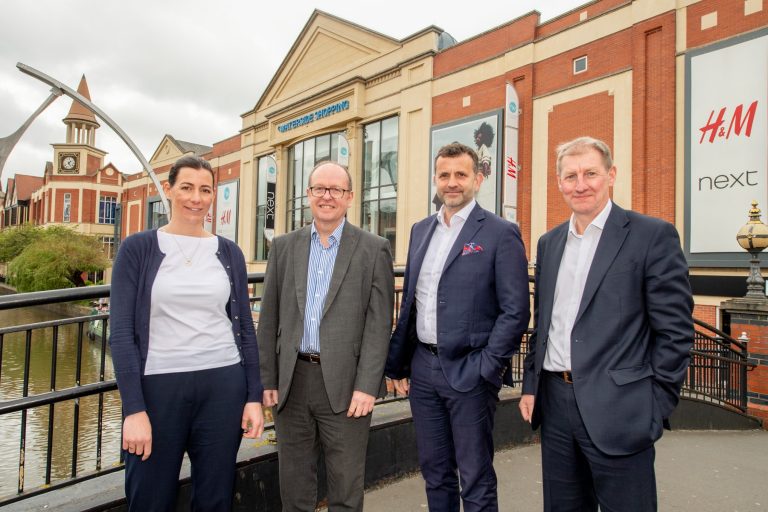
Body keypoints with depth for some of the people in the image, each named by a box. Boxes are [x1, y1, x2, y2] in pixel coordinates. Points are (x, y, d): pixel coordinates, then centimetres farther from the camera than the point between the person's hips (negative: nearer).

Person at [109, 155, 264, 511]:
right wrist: (134, 408, -11)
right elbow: (121, 332, -5)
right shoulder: (138, 248, -1)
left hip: (223, 385, 2)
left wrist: (254, 396, 3)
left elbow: (244, 327, 8)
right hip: (158, 385, -2)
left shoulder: (229, 252, 6)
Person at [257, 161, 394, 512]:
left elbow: (379, 322, -6)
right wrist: (268, 380, 4)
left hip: (344, 384, -3)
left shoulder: (373, 249, -1)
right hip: (292, 381, 3)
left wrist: (367, 386, -12)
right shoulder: (284, 246, 8)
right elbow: (269, 320, 7)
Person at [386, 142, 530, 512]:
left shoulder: (501, 234, -8)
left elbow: (515, 311, -10)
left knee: (476, 482, 9)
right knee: (435, 473, 19)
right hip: (422, 368, 6)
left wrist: (487, 368, -14)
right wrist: (398, 364, 12)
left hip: (468, 371, -5)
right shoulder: (420, 230, 10)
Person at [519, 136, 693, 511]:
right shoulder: (549, 243, 10)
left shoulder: (653, 235, -6)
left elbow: (675, 330, -8)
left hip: (617, 410, -5)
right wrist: (530, 385, 11)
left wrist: (656, 406, -9)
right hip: (555, 404, 5)